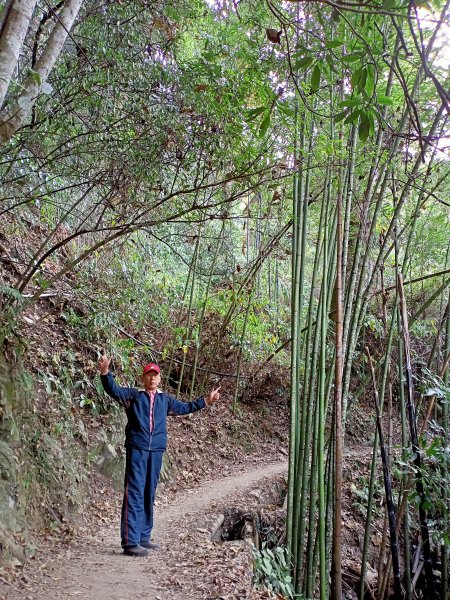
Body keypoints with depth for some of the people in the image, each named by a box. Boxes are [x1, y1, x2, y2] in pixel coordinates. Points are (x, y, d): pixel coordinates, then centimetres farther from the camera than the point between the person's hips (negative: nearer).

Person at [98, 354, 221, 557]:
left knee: (149, 495, 10)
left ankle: (144, 537, 20)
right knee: (134, 494, -8)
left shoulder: (165, 399, 16)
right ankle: (130, 542, -8)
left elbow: (185, 407, 29)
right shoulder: (133, 395, 3)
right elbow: (113, 390, -12)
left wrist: (206, 401, 28)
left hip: (156, 451, 5)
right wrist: (105, 372, -29)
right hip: (137, 449, -5)